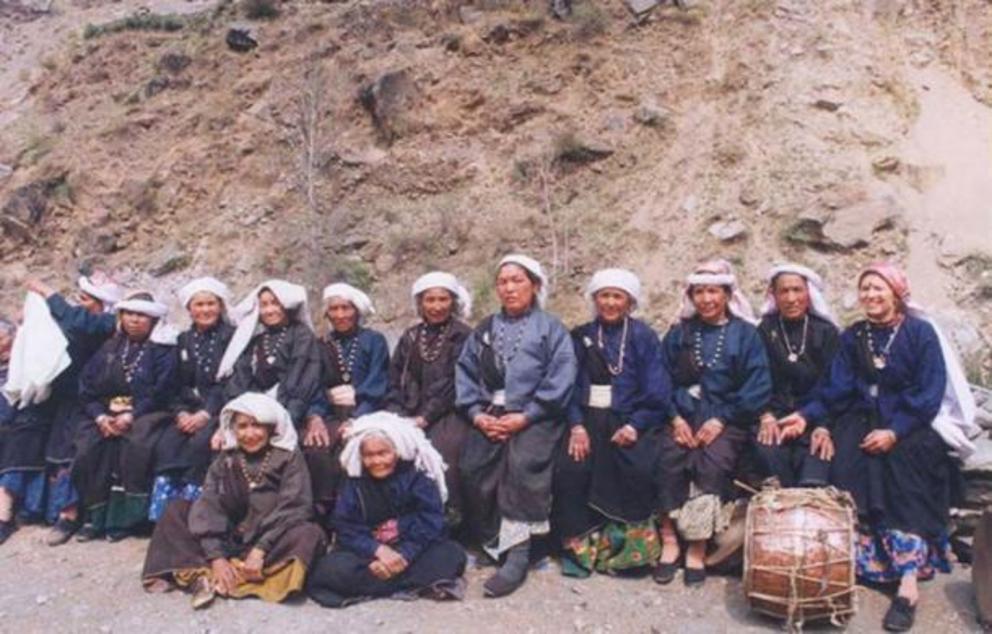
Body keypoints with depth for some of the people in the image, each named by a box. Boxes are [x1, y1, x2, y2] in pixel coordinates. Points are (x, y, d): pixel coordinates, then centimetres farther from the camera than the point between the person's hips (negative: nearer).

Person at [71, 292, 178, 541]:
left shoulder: (163, 350, 2)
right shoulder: (109, 348, 17)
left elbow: (161, 392, -10)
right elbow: (87, 387, 9)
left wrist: (131, 416, -20)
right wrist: (100, 416, -9)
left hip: (146, 414, -4)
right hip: (107, 413, 5)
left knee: (133, 443, -32)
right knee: (87, 445, -22)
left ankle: (127, 517, -22)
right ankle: (96, 515, -13)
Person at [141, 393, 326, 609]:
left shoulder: (289, 458, -5)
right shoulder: (225, 460, 3)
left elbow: (292, 508, -14)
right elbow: (207, 508, -8)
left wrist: (260, 550, -24)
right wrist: (216, 557, -21)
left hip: (271, 543, -3)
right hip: (231, 540, 3)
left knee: (309, 534, -33)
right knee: (177, 509, -5)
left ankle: (210, 577, -34)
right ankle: (202, 576, -28)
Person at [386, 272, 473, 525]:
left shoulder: (463, 337, 1)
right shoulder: (410, 337, 16)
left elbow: (454, 384, -8)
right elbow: (395, 382, 13)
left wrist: (425, 418, -14)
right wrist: (399, 417, -3)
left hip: (448, 416, -4)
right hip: (410, 415, 4)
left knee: (441, 450, -30)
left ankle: (447, 518, -16)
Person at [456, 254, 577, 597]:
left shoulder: (551, 329, 5)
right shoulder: (484, 330, 19)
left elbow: (559, 380, -6)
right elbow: (465, 373, 13)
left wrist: (525, 417, -14)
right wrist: (477, 413, -4)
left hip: (535, 418, -4)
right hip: (490, 417, 4)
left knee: (522, 463, -29)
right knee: (472, 466, -19)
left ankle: (517, 552, -25)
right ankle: (490, 540, -3)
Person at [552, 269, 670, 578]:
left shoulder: (644, 337, 6)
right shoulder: (581, 337, 13)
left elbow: (656, 391, -1)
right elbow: (570, 385, 5)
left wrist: (634, 426, -15)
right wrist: (576, 425, -10)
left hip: (630, 419, -2)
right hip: (589, 417, 2)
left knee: (639, 469, -28)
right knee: (569, 467, -23)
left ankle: (634, 547, -11)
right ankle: (580, 546, -9)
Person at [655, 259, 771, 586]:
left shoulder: (745, 334, 5)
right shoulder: (678, 333, 13)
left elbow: (757, 386, -3)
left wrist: (721, 420, -12)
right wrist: (675, 417, -9)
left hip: (726, 418, -2)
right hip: (684, 414, 2)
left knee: (713, 461, -29)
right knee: (669, 457, -26)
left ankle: (697, 549, -18)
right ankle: (669, 540, -18)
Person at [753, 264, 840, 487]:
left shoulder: (827, 332, 8)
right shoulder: (764, 332, 9)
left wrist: (824, 427, -15)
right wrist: (766, 416, -15)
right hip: (775, 414, 0)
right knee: (767, 448, -31)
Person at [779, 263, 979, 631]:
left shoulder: (920, 332, -2)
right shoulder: (852, 337, 9)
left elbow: (929, 392, -10)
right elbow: (837, 388, 3)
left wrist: (895, 431, -21)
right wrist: (807, 416, -13)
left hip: (911, 424, -4)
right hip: (863, 419, 4)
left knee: (902, 468, -28)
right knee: (849, 466, -23)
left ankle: (909, 581, -31)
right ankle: (864, 565, -22)